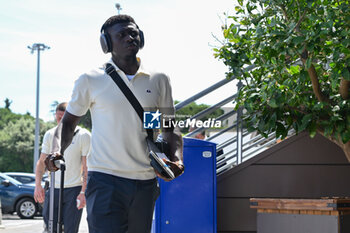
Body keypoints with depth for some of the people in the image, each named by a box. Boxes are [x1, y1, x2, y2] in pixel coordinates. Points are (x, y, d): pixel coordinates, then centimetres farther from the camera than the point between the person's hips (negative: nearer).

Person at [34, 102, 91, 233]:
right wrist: (38, 185, -4)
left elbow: (86, 167, -6)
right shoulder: (50, 135, 7)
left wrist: (83, 192, -15)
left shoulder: (83, 136, -4)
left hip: (74, 189, -4)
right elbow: (42, 162, 11)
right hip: (53, 188, 4)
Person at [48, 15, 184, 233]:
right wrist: (59, 152, -7)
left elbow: (170, 128, 15)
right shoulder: (90, 81, 2)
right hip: (105, 180, -3)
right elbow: (69, 122, 12)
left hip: (145, 182, 4)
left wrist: (177, 159, -3)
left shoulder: (159, 81, 10)